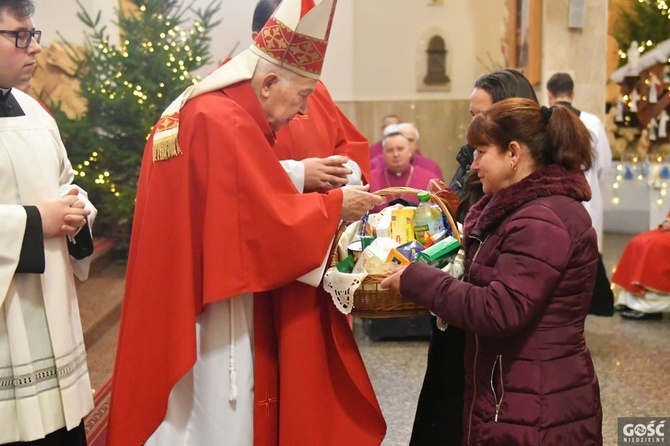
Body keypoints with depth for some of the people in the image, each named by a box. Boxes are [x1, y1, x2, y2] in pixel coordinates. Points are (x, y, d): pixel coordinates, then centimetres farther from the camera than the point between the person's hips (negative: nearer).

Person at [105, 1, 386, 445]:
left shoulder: (194, 108, 10)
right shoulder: (225, 124, -21)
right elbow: (275, 222, -19)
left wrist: (297, 177, 8)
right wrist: (335, 204, -6)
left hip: (176, 305, 10)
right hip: (210, 314, -10)